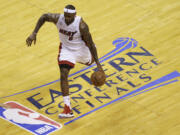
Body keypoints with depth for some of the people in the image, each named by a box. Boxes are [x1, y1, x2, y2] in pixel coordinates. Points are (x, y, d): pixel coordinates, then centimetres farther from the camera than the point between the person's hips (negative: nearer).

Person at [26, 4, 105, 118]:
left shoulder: (81, 25, -35)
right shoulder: (58, 18, -27)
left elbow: (90, 44, -26)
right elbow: (44, 17, -6)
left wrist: (98, 64, -27)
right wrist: (34, 33, -14)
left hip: (81, 49, -1)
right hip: (66, 49, 1)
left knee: (89, 62, 31)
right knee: (63, 75, -16)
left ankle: (92, 58, 75)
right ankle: (68, 109, -16)